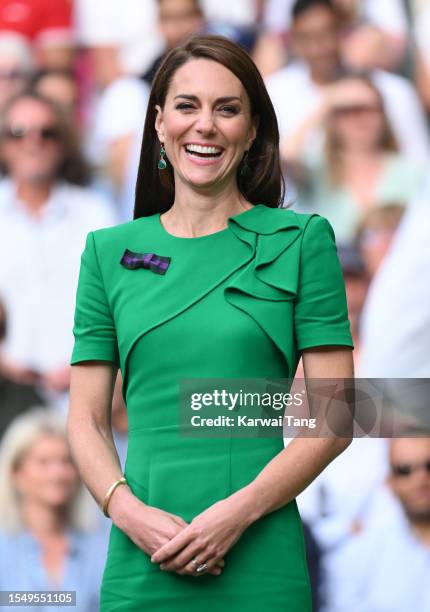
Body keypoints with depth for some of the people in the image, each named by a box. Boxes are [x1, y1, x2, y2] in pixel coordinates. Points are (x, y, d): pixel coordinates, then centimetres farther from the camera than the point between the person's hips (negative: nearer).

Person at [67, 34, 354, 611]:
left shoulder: (301, 240, 2)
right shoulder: (109, 251, 10)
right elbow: (87, 419, 8)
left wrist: (238, 511, -13)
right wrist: (129, 511, -9)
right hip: (140, 565, 2)